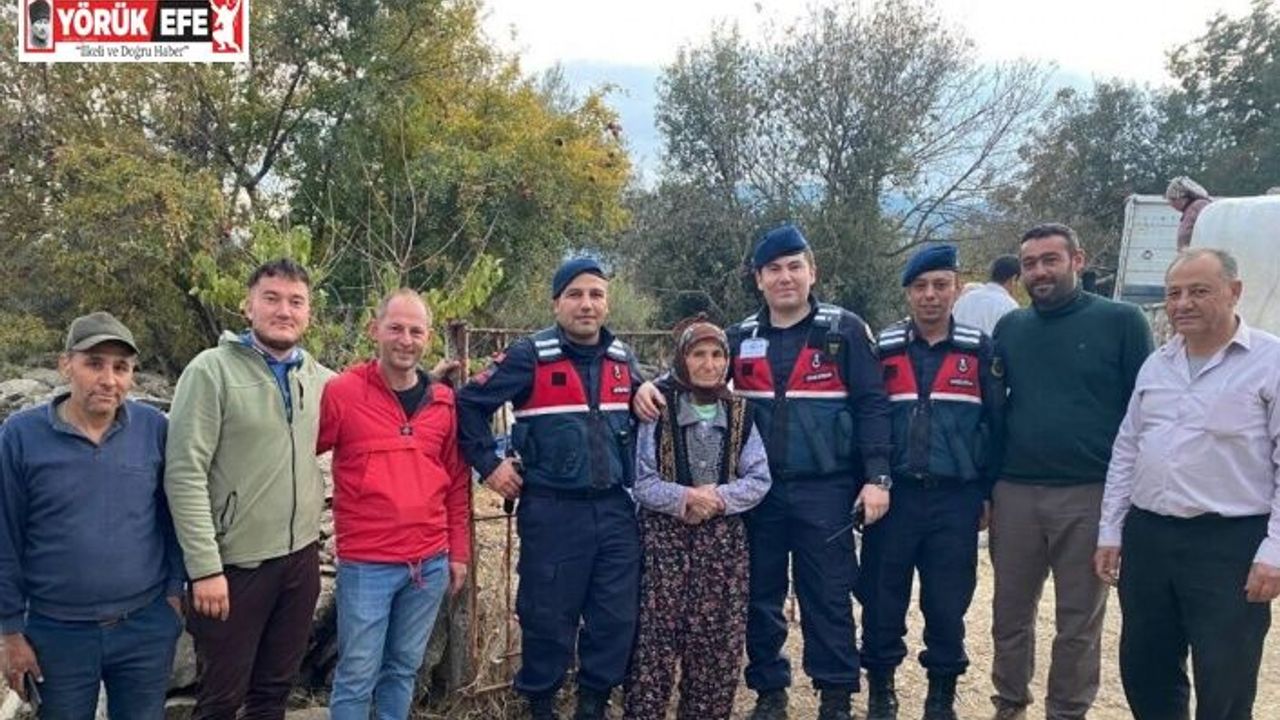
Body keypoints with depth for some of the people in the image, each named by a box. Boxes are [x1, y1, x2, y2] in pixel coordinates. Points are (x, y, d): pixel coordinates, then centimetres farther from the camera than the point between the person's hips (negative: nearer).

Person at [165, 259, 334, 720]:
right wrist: (205, 567, -18)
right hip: (235, 562, -5)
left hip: (301, 557, 5)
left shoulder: (319, 378, 5)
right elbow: (185, 475, -15)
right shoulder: (212, 370, -10)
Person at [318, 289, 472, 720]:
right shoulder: (341, 392, -8)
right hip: (366, 563, -4)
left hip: (431, 562, 4)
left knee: (404, 669, 17)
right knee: (357, 676, 6)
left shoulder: (445, 401, 5)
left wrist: (459, 552, 10)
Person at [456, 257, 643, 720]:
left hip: (615, 509, 5)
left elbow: (640, 409, 26)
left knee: (617, 616, 8)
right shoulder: (530, 356, -8)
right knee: (548, 617, 5)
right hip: (552, 511, -4)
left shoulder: (622, 358, 8)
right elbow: (470, 404, -6)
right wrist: (489, 464, -7)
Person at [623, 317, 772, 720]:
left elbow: (759, 480, 3)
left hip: (724, 538, 3)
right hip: (665, 536, -3)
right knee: (656, 634, -5)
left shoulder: (740, 414, 6)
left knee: (718, 638, 6)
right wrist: (685, 497, -21)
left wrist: (719, 497, -14)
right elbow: (642, 482, -6)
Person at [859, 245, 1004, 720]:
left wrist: (988, 492, 4)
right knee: (881, 598, 6)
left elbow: (995, 424, 6)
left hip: (956, 499, 0)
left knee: (947, 603, 7)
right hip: (892, 495, 0)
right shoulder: (882, 349, 3)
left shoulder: (979, 350, 3)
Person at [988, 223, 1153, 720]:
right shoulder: (1009, 328, 8)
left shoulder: (1121, 321, -2)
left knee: (1079, 620, 10)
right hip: (1015, 493, 3)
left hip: (1091, 495, -3)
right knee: (1010, 614, 13)